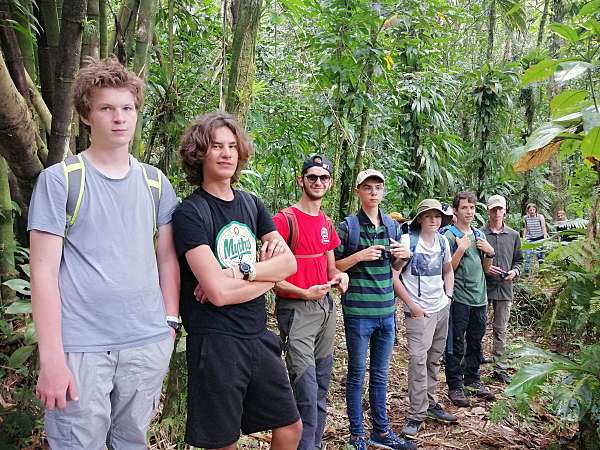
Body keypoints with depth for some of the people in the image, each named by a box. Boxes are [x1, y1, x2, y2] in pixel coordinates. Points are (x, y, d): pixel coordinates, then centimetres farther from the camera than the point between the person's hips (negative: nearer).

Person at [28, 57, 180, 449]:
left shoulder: (156, 183, 8)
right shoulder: (59, 180, -3)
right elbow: (44, 272, -7)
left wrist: (171, 323, 4)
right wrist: (51, 357, -12)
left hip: (148, 343, 4)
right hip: (80, 347, -3)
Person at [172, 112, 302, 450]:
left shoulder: (251, 204, 8)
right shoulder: (190, 213, -12)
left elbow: (289, 262, 0)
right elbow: (219, 293, -21)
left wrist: (242, 271, -15)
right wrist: (266, 275, -7)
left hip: (259, 336, 6)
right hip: (216, 343, -6)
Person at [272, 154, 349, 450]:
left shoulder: (326, 223, 11)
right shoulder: (285, 220, -12)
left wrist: (339, 277, -3)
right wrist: (305, 293, -21)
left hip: (326, 306, 8)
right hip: (295, 310, -7)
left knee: (321, 389, 16)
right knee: (307, 393, -6)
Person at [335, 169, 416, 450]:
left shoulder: (392, 225, 9)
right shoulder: (347, 227, -6)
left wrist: (403, 256, -2)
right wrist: (359, 256, -19)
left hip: (386, 310, 5)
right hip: (358, 311, -5)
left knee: (380, 373, 16)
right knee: (357, 374, 7)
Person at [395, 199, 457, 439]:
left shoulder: (443, 241, 6)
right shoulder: (407, 241, -12)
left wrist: (449, 296, 8)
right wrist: (411, 305, -13)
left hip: (442, 308, 6)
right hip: (419, 311, -6)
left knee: (434, 358, 15)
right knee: (418, 360, -9)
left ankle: (430, 403, 30)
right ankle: (416, 414, 2)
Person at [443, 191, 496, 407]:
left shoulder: (479, 235, 14)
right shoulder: (449, 236, -7)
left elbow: (485, 269, 17)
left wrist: (490, 253, -1)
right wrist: (461, 249, -21)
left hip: (479, 297, 7)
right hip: (459, 298, -6)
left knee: (475, 342, 16)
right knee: (456, 345, 0)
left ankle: (472, 379, 30)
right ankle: (455, 386, 10)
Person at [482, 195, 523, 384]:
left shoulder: (513, 235, 10)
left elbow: (518, 260, 15)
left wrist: (514, 272, -4)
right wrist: (484, 268, -15)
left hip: (504, 288, 3)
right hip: (482, 286, -3)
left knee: (500, 330, 11)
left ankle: (500, 368, 20)